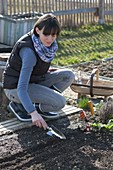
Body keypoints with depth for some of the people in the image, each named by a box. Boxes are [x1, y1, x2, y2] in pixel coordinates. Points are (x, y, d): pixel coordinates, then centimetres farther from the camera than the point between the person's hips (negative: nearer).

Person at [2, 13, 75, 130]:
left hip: (32, 80, 9)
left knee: (68, 75, -3)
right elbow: (21, 89, -34)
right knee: (59, 102, -23)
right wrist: (33, 113, -43)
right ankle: (19, 105, -6)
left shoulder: (44, 42, -7)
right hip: (15, 88, -8)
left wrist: (46, 70, 0)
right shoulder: (29, 52, -31)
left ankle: (38, 105, 3)